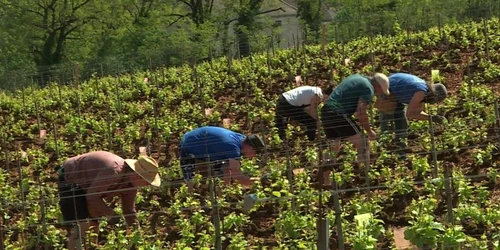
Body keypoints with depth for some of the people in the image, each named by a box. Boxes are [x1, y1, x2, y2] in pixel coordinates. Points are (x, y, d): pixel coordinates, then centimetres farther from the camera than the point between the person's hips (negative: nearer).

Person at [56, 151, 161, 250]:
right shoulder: (113, 171, -36)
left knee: (93, 224, 10)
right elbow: (92, 197, -30)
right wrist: (111, 214, -21)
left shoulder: (131, 185, -7)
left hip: (85, 185, 9)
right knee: (81, 225, -18)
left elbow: (129, 210, 3)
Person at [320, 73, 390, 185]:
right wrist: (369, 131, -3)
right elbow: (361, 112, -14)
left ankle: (325, 181, 25)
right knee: (363, 145, -3)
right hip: (339, 113, -9)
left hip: (326, 110, 9)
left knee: (334, 147, 24)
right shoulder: (368, 88, -4)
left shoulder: (356, 77, 23)